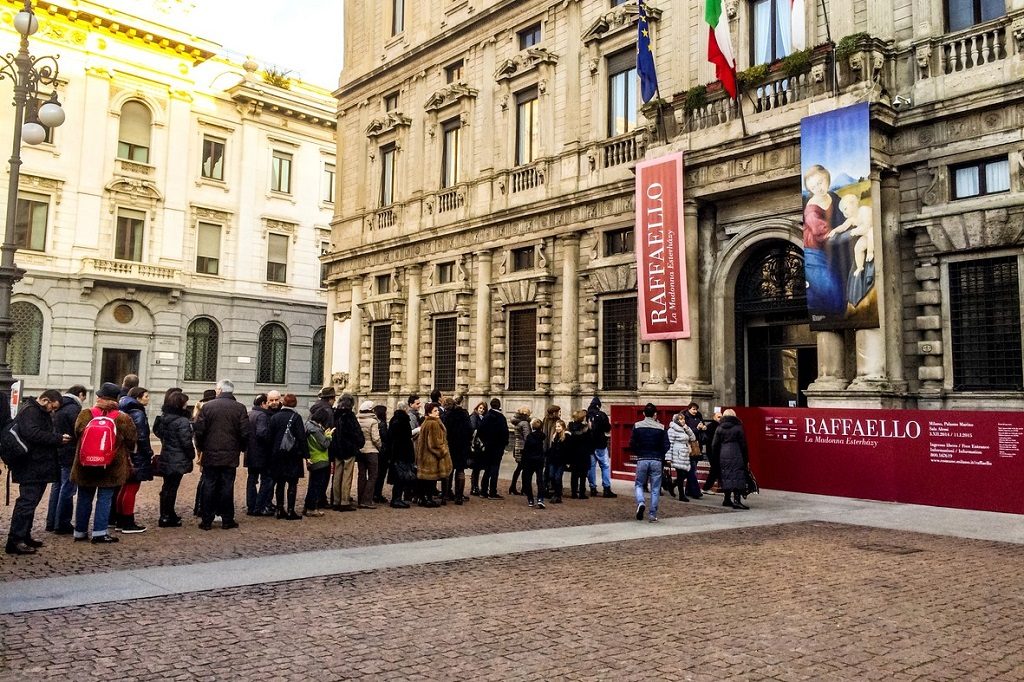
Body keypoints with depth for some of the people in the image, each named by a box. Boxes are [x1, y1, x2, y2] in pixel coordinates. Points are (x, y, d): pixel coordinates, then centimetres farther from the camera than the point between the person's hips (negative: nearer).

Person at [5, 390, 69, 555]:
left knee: (31, 501, 15)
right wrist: (58, 438, -22)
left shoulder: (42, 413, 19)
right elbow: (32, 433, -26)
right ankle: (15, 540, -7)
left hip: (39, 467, 10)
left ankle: (24, 536, 24)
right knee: (27, 501, -10)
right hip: (31, 468, -10)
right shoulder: (30, 411, -12)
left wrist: (59, 438, 4)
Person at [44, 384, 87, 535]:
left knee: (56, 487, 15)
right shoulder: (73, 408, -15)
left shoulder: (58, 408, 13)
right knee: (67, 489, -3)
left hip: (57, 453, 9)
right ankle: (62, 525, 1)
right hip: (70, 455, -9)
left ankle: (51, 523, 21)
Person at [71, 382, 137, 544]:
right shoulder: (123, 419, -8)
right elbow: (131, 441, -1)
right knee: (105, 499, 5)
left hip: (86, 465, 2)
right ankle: (100, 532, 3)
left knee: (84, 499, 13)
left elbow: (78, 432, -2)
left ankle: (80, 532, 21)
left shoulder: (86, 414, -7)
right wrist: (123, 454, 18)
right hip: (112, 468, -2)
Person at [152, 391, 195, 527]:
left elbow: (157, 432, 18)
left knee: (167, 487, 16)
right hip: (178, 460, -8)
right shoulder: (182, 421, -20)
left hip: (165, 458, 8)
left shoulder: (163, 418, 5)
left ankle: (169, 515, 26)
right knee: (172, 488, -1)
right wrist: (192, 455, -5)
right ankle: (166, 518, 5)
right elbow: (186, 442, -20)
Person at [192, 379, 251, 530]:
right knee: (227, 487, 5)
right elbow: (245, 433, -5)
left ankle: (207, 521, 9)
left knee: (209, 486, 6)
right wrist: (240, 448, 11)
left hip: (210, 455, 0)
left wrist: (201, 447, 12)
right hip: (230, 455, 0)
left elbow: (199, 431, -3)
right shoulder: (240, 408, -4)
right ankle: (227, 520, 9)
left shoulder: (208, 406, -3)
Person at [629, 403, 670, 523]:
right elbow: (666, 446, -2)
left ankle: (641, 503, -11)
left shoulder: (637, 426, -2)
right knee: (655, 488, 7)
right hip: (656, 461, 0)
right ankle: (653, 514, 8)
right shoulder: (661, 428, -2)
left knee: (639, 484, 15)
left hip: (642, 460, 0)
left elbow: (632, 444, -2)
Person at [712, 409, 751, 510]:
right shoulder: (738, 428, -2)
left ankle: (727, 499, 18)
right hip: (736, 456, -4)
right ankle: (737, 500, -14)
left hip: (723, 455, 4)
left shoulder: (719, 428, 8)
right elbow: (743, 445, -1)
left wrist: (717, 456, 17)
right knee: (738, 476, -5)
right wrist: (746, 459, 5)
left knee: (726, 476, 12)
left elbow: (714, 445, 8)